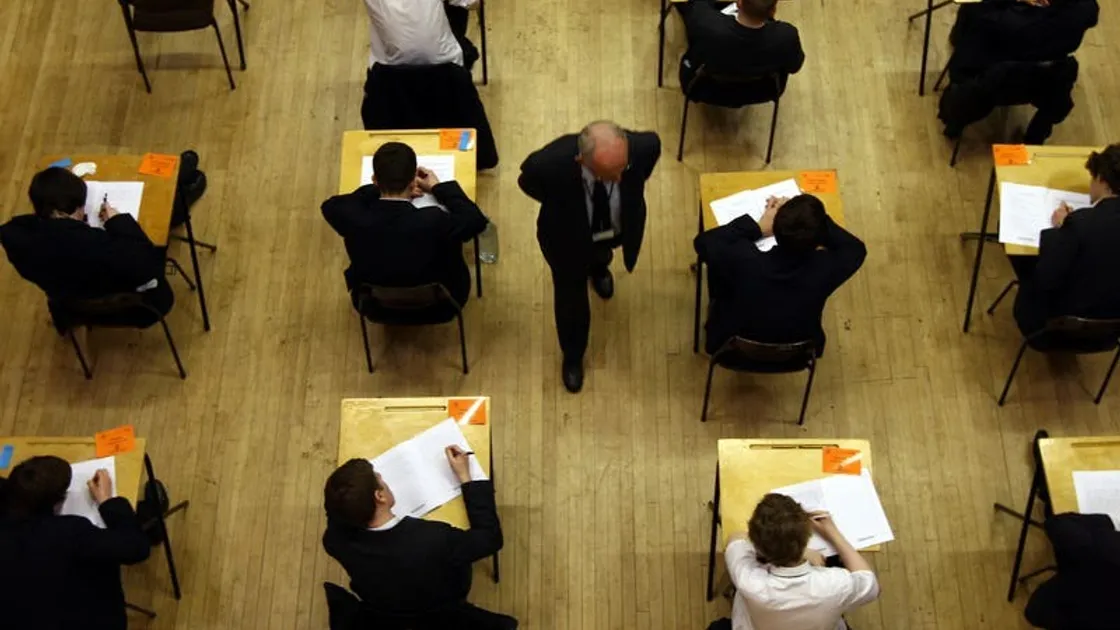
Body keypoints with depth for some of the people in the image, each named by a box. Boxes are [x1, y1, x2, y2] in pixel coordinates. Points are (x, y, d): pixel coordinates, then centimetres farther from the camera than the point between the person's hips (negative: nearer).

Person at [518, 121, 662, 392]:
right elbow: (528, 182, -17)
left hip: (617, 229, 2)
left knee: (600, 256, 38)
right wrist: (562, 205, -3)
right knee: (571, 300, 19)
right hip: (568, 236, -2)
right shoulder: (548, 163, -45)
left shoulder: (644, 146, -41)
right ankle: (572, 357, 52)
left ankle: (598, 265, 78)